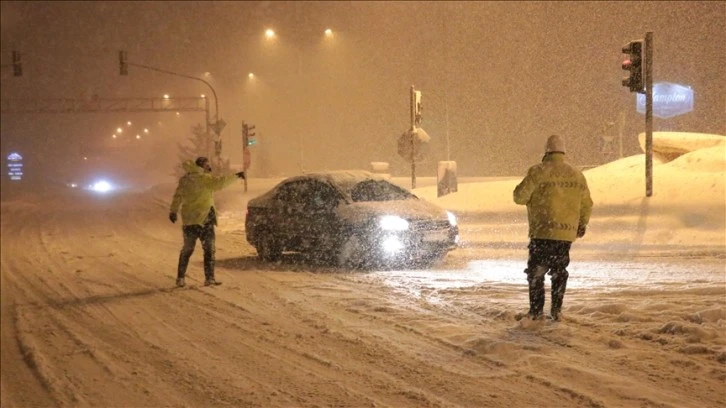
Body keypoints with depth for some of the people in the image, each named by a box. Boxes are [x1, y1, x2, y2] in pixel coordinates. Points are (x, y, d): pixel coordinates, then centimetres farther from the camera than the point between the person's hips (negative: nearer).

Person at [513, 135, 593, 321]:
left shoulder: (538, 172, -9)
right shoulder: (576, 174, 7)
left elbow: (520, 197, -9)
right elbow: (587, 204, 15)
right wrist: (582, 225, 30)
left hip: (542, 232, -4)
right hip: (567, 233, 4)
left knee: (536, 272, 4)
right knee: (559, 271, 16)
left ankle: (536, 311, 0)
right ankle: (556, 310, 14)